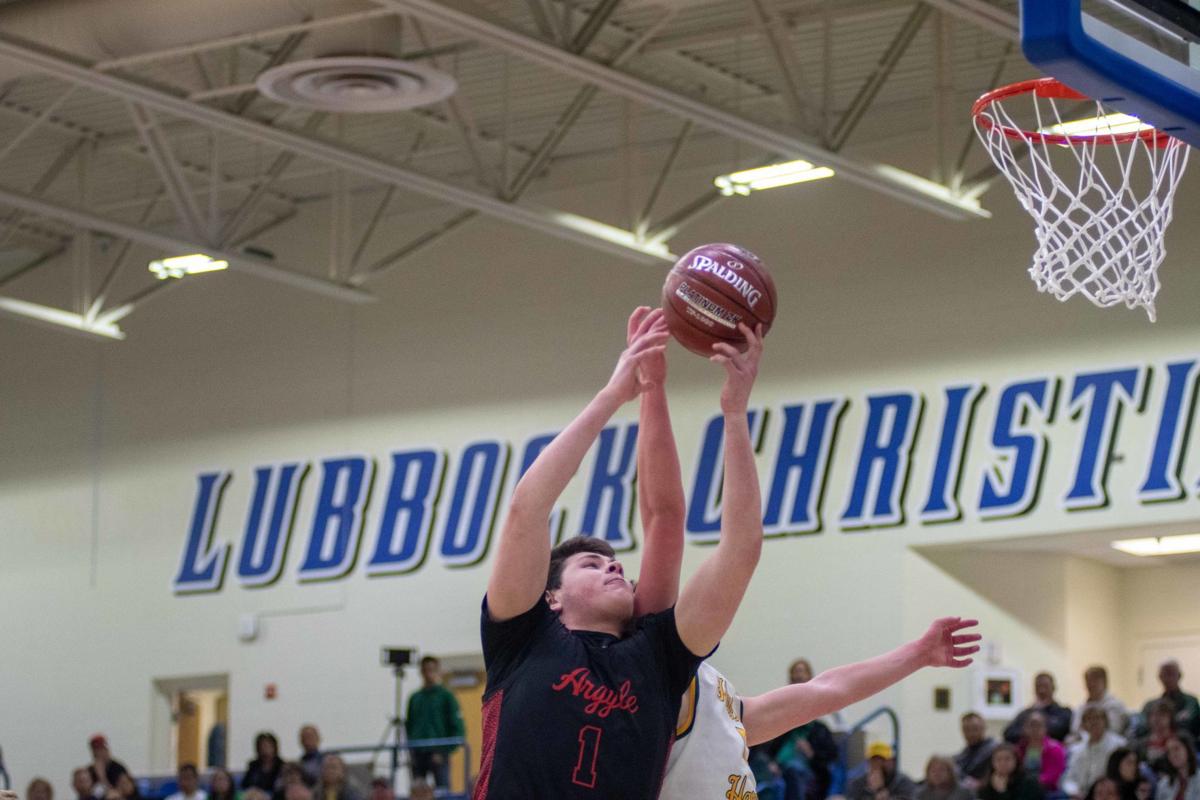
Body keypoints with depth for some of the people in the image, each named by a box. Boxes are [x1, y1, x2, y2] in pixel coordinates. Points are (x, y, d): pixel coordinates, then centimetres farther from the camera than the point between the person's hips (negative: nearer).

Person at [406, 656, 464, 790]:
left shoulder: (446, 696, 1)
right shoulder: (415, 698, 15)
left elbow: (457, 728, -2)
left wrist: (445, 751, -11)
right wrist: (410, 747, 6)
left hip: (438, 754, -5)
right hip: (417, 753, 5)